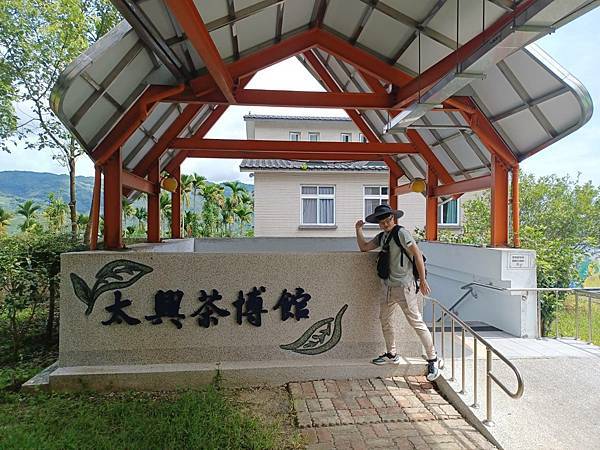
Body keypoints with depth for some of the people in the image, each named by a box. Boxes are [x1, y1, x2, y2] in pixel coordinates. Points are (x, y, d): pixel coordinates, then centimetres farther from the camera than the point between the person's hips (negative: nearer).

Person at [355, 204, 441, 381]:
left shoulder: (401, 232, -11)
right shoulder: (381, 237, 12)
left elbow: (417, 254, -13)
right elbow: (364, 247, 22)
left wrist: (423, 280, -13)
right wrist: (359, 230, 10)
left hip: (404, 286, -8)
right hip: (388, 286, 9)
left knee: (416, 322, -3)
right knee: (385, 320, 16)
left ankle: (433, 359, 10)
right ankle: (391, 355, 32)